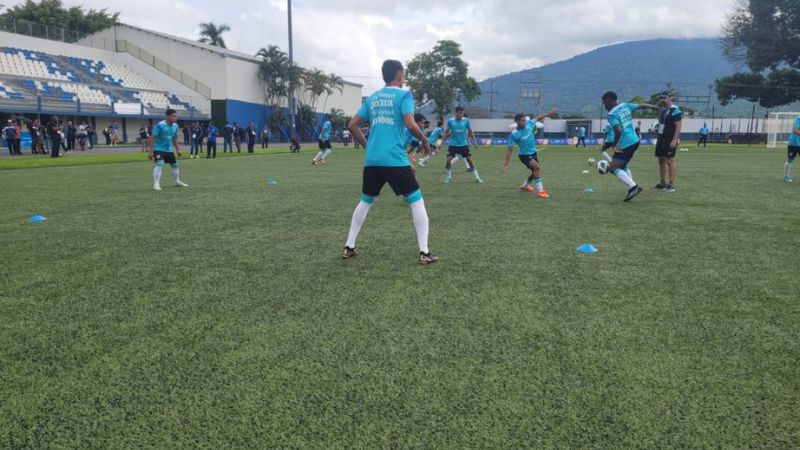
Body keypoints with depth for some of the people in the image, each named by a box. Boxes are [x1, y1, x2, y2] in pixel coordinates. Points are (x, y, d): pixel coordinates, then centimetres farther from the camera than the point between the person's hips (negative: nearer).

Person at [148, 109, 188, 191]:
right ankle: (156, 184, -21)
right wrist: (150, 151, -21)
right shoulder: (160, 125, -21)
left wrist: (177, 149, 19)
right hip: (159, 149, -7)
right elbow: (152, 138, -18)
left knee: (174, 165, 16)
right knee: (159, 165, -23)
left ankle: (177, 181, 35)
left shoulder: (175, 126, 0)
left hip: (169, 150, 7)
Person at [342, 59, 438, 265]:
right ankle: (424, 253, 0)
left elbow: (352, 125, 13)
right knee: (417, 202, 4)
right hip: (396, 161, -5)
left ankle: (349, 247, 22)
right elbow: (410, 124, -14)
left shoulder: (371, 98, 15)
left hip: (372, 161, 5)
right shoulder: (403, 95, -1)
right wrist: (424, 140, 3)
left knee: (365, 202, 21)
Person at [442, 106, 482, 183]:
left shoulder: (466, 120, -5)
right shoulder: (450, 121, -7)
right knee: (448, 160, -9)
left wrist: (475, 141, 6)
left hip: (464, 144, 0)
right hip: (453, 144, 0)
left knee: (470, 159, -1)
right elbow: (447, 132, 7)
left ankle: (477, 177, 8)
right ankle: (448, 177, 10)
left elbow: (470, 131, 7)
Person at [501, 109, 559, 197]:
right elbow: (509, 150, -20)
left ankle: (524, 186, 47)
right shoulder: (514, 134, -22)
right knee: (537, 167, -30)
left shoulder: (529, 124, -9)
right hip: (524, 155, -7)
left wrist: (548, 113, 12)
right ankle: (540, 191, -26)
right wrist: (506, 165, -22)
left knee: (535, 172, 21)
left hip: (533, 153, 7)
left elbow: (537, 118, 12)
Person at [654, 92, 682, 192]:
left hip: (670, 140, -8)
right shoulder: (662, 109, 15)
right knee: (661, 160, 11)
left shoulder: (675, 110, -11)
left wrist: (674, 140, -22)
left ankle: (671, 184, -5)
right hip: (661, 138, 9)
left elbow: (678, 126, -16)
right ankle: (662, 182, 20)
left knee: (669, 160, -8)